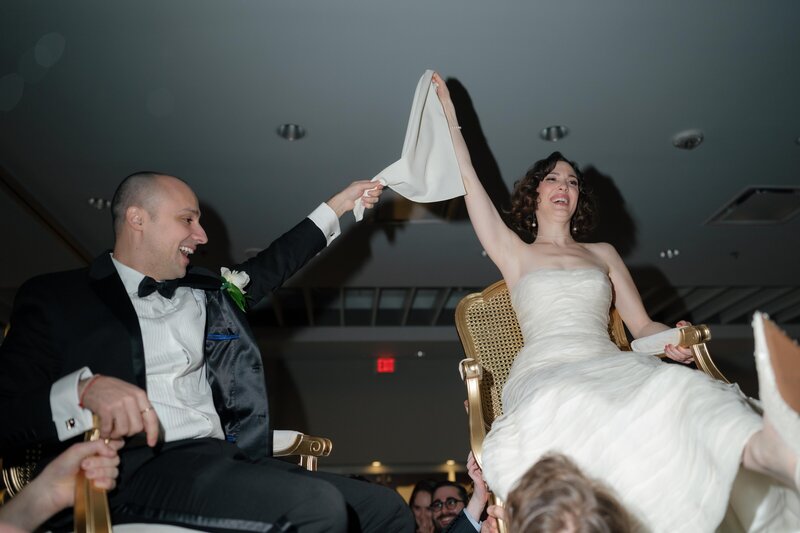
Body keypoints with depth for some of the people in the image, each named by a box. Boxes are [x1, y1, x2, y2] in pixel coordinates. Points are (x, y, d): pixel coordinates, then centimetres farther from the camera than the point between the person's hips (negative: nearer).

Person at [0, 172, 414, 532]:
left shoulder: (202, 292, 23)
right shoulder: (56, 297, 5)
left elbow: (273, 264, 36)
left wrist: (340, 203, 40)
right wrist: (86, 389, -23)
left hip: (224, 460, 7)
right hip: (137, 471, -6)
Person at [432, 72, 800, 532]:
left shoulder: (603, 253, 29)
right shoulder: (515, 253, 22)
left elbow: (642, 325, 23)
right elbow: (469, 180, 21)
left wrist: (671, 339, -1)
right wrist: (451, 116, 27)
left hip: (610, 367, 2)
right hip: (546, 373, -1)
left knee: (678, 393, -37)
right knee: (574, 412, -43)